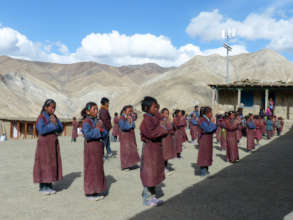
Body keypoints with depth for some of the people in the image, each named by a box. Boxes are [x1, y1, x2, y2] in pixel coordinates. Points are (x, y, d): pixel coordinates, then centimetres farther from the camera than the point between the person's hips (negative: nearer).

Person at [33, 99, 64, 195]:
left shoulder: (54, 117, 8)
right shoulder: (41, 117, -10)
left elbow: (60, 129, 3)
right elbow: (42, 130, -23)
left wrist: (56, 122, -13)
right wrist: (52, 124, -18)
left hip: (53, 144, 6)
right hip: (44, 144, -6)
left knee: (52, 164, 6)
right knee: (43, 164, -2)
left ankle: (49, 186, 14)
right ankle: (42, 187, 7)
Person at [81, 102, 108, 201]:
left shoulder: (98, 121, 9)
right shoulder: (86, 121, -11)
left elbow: (105, 135, 7)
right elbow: (87, 135, -25)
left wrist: (102, 130, -12)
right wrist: (97, 129, -19)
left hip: (99, 148, 7)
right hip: (90, 149, -7)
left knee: (99, 169, 12)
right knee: (91, 170, 0)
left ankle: (97, 191, 22)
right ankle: (90, 193, 10)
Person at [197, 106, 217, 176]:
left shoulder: (208, 119, 10)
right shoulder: (202, 120, -17)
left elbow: (214, 129, 14)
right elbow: (208, 129, -25)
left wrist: (213, 123, -3)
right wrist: (212, 122, -16)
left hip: (208, 140, 9)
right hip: (204, 139, -9)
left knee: (207, 154, 13)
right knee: (203, 154, -6)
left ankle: (206, 170, 21)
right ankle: (203, 171, -3)